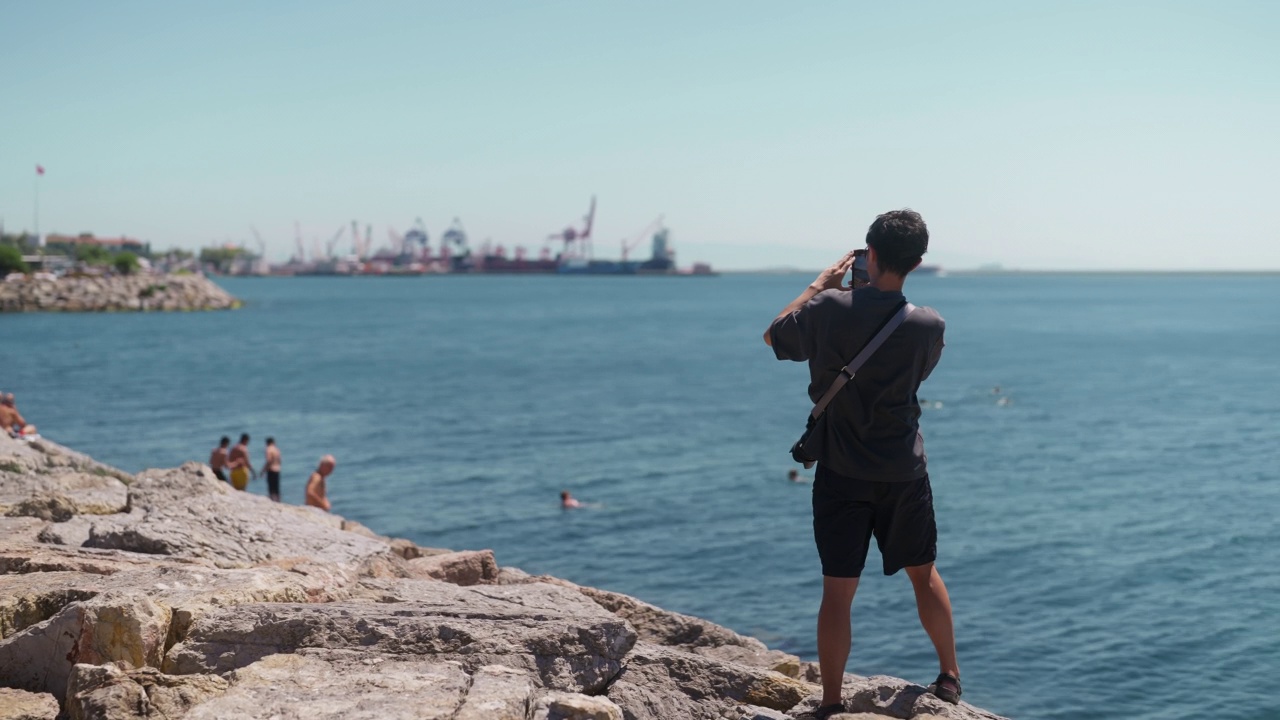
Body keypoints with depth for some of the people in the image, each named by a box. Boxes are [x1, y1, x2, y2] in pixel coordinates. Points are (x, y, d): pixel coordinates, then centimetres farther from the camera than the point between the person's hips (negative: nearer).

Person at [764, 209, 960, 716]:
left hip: (841, 473, -2)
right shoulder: (928, 326, -8)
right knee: (924, 574, 20)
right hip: (904, 473, 2)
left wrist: (819, 285, 12)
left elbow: (773, 336, 5)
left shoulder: (830, 309, -14)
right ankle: (949, 678, 32)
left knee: (838, 590, 1)